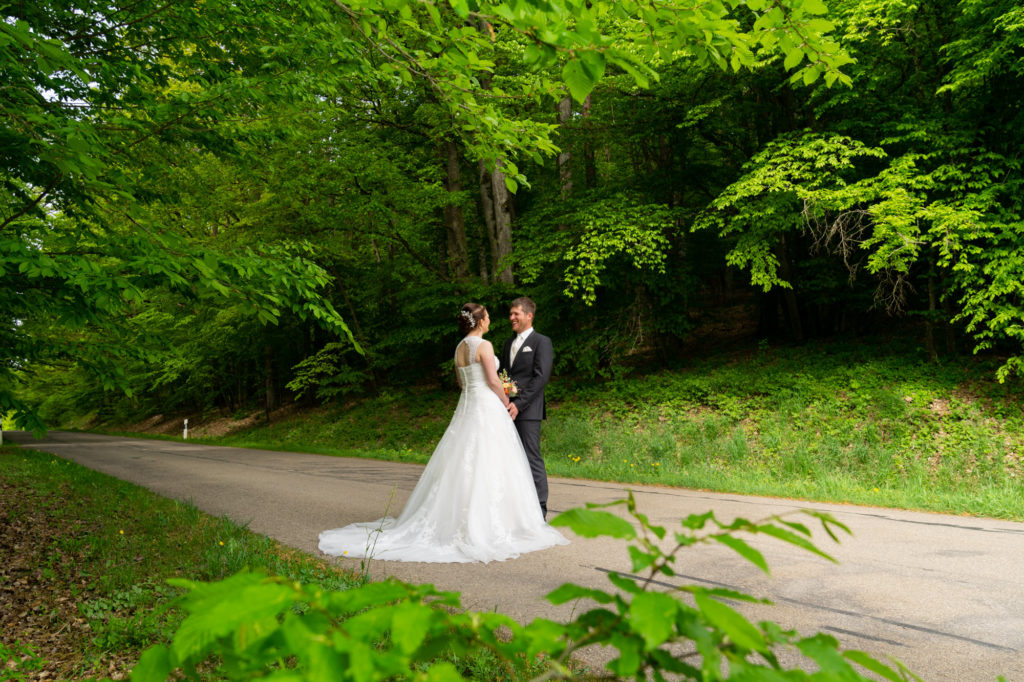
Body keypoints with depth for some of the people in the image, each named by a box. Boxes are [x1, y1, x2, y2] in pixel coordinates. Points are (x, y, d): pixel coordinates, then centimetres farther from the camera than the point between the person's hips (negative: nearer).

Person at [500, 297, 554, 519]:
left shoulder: (541, 342, -2)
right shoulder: (509, 343, 21)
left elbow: (541, 377, -11)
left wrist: (519, 404, -16)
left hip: (527, 410, -7)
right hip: (508, 409, 7)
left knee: (532, 459, -5)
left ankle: (539, 510, 2)